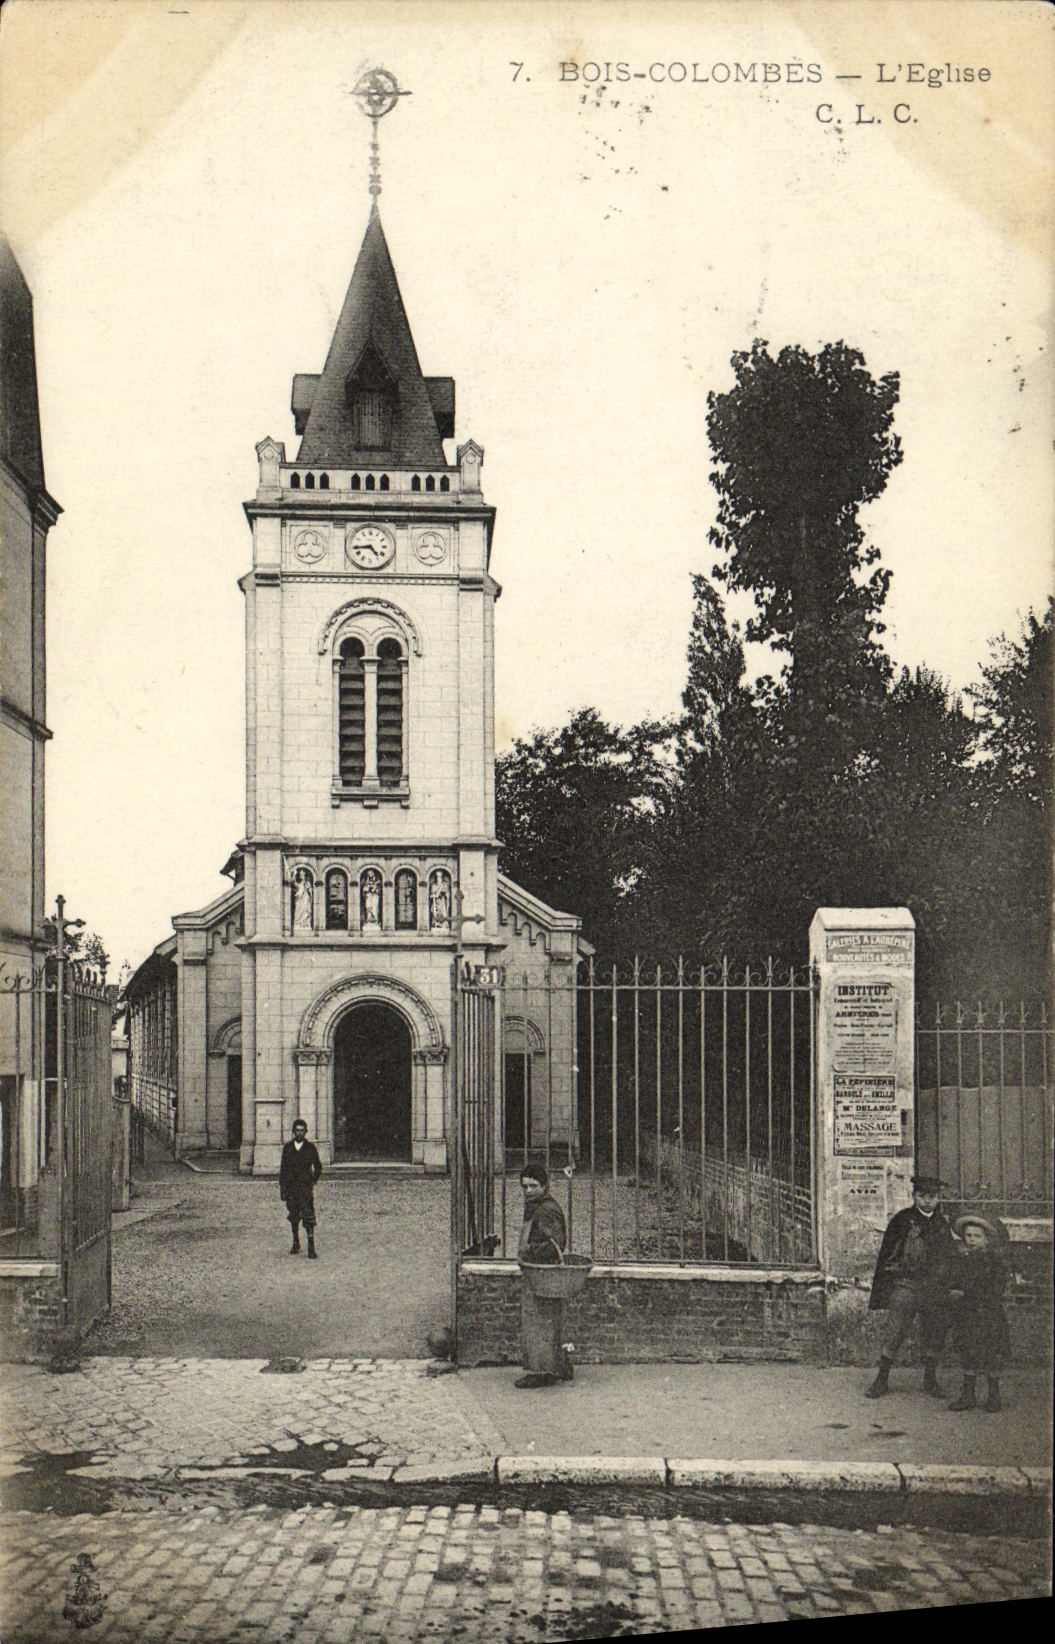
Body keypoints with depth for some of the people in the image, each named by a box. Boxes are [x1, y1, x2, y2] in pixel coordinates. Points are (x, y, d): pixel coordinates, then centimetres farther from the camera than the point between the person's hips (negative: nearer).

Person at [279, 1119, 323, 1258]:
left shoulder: (310, 1147, 3)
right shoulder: (288, 1147, 8)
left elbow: (318, 1167, 11)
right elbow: (283, 1169, 9)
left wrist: (312, 1182, 1)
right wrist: (282, 1190, 4)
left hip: (306, 1187, -3)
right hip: (291, 1187, 3)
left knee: (308, 1217, -11)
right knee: (293, 1217, 9)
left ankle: (311, 1246, -11)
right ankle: (295, 1243, 23)